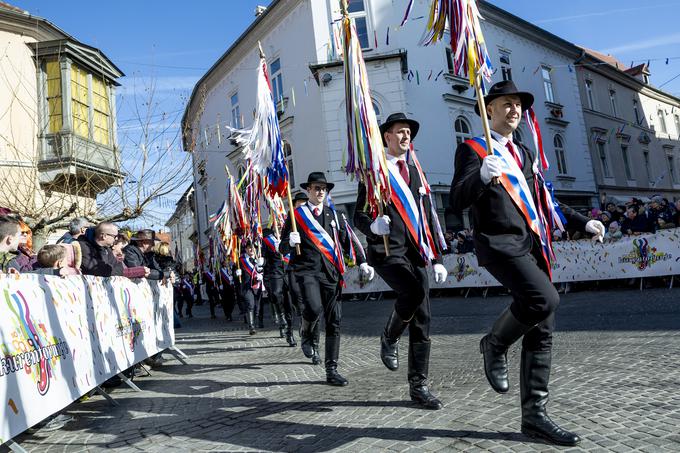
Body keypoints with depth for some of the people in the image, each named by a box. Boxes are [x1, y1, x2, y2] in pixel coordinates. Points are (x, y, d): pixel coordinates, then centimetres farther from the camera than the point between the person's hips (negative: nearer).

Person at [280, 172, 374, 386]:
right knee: (314, 308, -28)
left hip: (331, 272, 4)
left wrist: (362, 263, 9)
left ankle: (331, 370, 12)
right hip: (307, 270, -3)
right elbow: (283, 249, 6)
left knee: (334, 321, 1)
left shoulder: (333, 214, 17)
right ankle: (307, 336, 8)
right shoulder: (296, 215, 7)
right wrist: (290, 241, -17)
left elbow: (347, 241, 20)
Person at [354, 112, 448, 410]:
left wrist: (437, 259, 13)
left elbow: (428, 219, 19)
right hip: (386, 251, -5)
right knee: (414, 291, -30)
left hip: (415, 252, 5)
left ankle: (418, 385, 14)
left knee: (422, 319, 2)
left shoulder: (415, 173, 20)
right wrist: (373, 225, -25)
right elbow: (359, 216, -1)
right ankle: (389, 339, 0)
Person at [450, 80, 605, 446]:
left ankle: (534, 415, 13)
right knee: (544, 299, -29)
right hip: (500, 244, -7)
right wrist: (482, 176, -30)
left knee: (541, 333, 4)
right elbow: (457, 200, -12)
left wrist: (583, 223, 23)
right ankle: (495, 344, 0)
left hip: (533, 247, 8)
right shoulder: (472, 149, 2)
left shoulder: (525, 154, 24)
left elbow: (543, 202, 31)